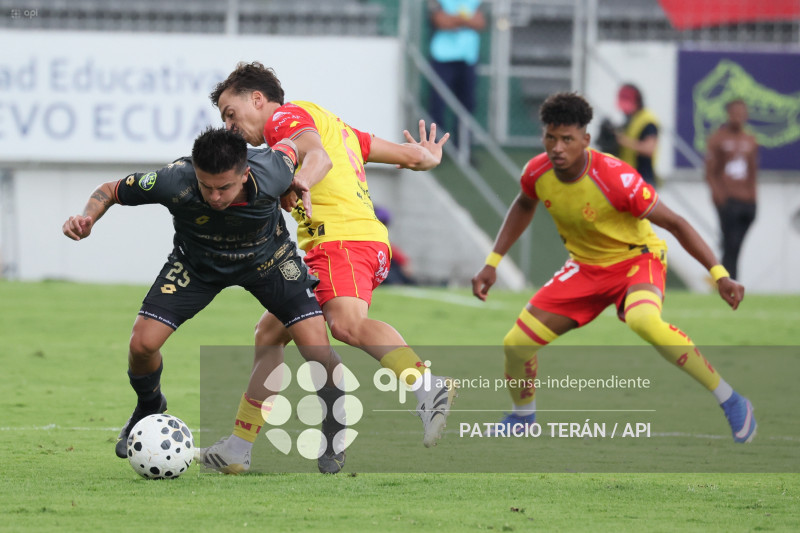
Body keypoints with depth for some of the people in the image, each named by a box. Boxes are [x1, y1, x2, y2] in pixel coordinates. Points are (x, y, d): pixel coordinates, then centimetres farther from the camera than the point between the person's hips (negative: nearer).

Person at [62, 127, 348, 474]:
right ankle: (149, 407, 23)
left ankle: (334, 439, 14)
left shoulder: (271, 175, -37)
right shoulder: (174, 182, -38)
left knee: (318, 352, -15)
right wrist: (87, 218, -39)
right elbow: (110, 191, -20)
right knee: (142, 344, -14)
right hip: (197, 262, 0)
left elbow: (290, 143, -11)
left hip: (267, 260, 0)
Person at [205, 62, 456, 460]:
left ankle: (427, 387, -57)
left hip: (341, 237, -10)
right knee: (268, 333, 18)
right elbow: (411, 155, 32)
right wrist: (428, 156, 55)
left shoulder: (287, 116, 5)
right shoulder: (331, 125, 31)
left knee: (347, 323, -35)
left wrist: (301, 183, -40)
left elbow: (319, 156, -18)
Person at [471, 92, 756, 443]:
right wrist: (493, 262, 10)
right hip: (585, 267, 6)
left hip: (636, 259, -6)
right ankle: (522, 417, 30)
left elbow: (675, 223, -22)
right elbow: (524, 206, 13)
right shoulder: (537, 173, -13)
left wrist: (719, 274, -28)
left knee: (643, 321, -40)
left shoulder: (615, 178, -30)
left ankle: (731, 402, -26)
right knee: (515, 344, -4)